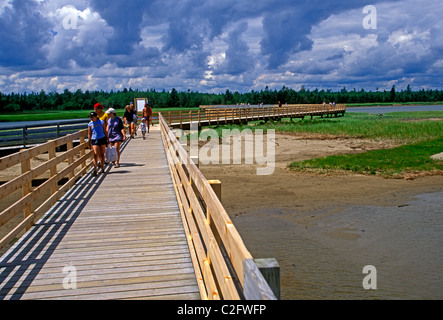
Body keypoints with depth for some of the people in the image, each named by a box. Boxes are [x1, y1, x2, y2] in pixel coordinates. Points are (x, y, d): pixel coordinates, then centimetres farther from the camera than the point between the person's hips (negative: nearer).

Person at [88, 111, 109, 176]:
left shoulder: (101, 122, 1)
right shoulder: (90, 124, 4)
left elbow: (105, 131, 7)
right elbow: (89, 134, 8)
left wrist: (108, 139, 8)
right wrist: (89, 143, 6)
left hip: (102, 139, 0)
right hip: (94, 140, 0)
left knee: (102, 154, 9)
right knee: (96, 154, -12)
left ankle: (102, 168, 22)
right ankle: (95, 170, -15)